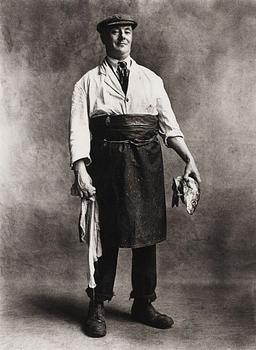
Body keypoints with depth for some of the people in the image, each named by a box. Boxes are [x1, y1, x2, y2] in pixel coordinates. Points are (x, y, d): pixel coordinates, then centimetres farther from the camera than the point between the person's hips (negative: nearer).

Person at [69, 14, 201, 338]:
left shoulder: (151, 79, 14)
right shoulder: (88, 82, 6)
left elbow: (169, 125, 8)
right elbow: (79, 130, -3)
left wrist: (189, 159, -4)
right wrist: (81, 169, -16)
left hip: (147, 164, 3)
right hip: (107, 163, -3)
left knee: (147, 235, 9)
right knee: (107, 237, 3)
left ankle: (143, 305, 25)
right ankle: (97, 308, 20)